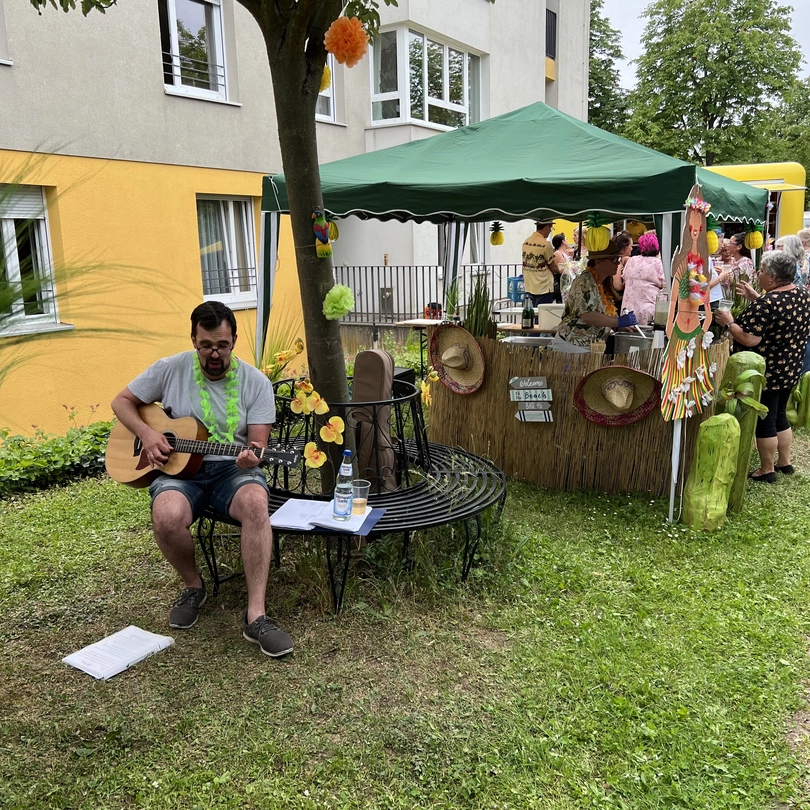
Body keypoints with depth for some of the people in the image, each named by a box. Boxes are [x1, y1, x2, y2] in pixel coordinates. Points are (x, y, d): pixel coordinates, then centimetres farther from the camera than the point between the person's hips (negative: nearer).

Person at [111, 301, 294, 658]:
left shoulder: (256, 382, -1)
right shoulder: (170, 369, 2)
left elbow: (258, 442, -3)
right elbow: (122, 401, 11)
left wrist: (252, 457, -28)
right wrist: (146, 433, -8)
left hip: (232, 468, 0)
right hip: (178, 468, 1)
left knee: (255, 502, -36)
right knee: (167, 516, -34)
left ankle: (255, 615, -31)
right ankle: (192, 585, 0)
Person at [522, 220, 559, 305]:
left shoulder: (526, 242, 5)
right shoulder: (546, 244, -14)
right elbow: (554, 267, -6)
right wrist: (559, 271, 16)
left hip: (529, 287, 7)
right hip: (544, 288, -7)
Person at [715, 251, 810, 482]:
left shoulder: (766, 304, -25)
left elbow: (749, 340, -27)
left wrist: (729, 322, -13)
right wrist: (756, 298, 14)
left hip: (766, 373, -9)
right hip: (790, 369, 9)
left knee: (764, 421, 4)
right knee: (779, 416, 22)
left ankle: (767, 471, 14)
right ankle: (784, 462, 32)